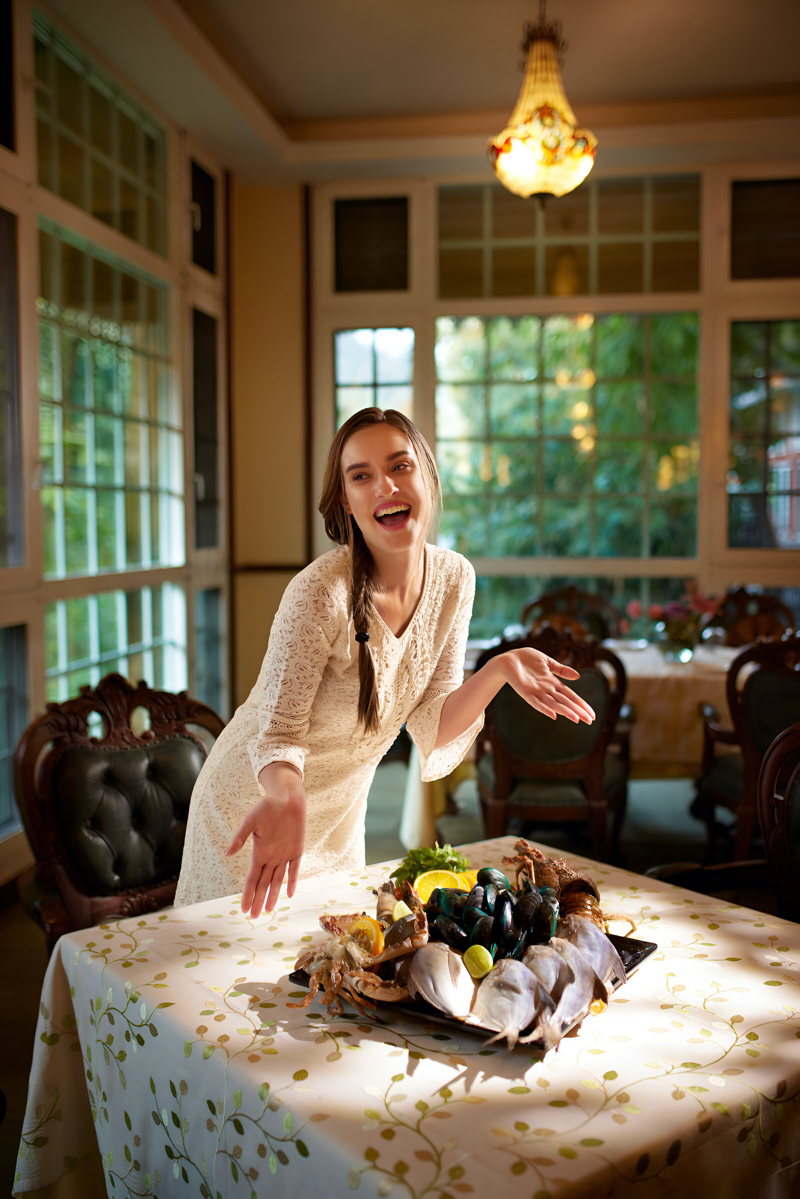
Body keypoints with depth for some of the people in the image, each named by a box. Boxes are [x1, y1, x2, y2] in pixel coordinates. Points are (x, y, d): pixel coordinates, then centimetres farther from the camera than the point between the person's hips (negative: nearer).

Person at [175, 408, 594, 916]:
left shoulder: (454, 579, -12)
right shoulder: (321, 594, -31)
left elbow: (433, 732, -9)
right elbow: (278, 734, -24)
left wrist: (499, 670, -24)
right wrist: (285, 795, -45)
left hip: (342, 815, 6)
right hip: (253, 804, -5)